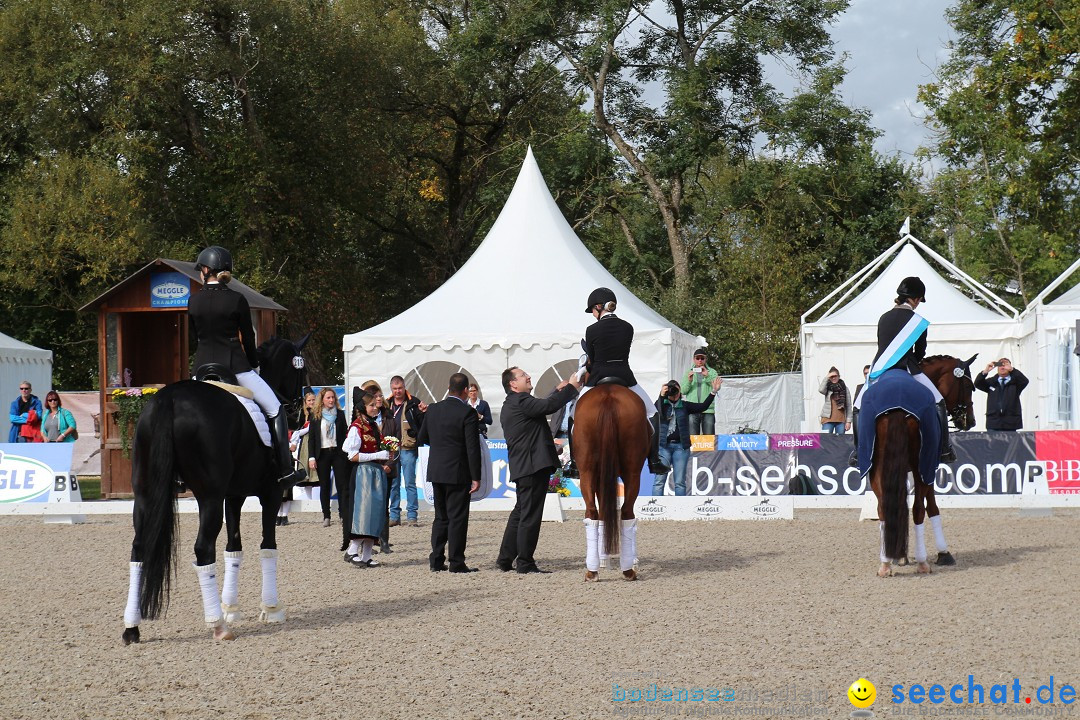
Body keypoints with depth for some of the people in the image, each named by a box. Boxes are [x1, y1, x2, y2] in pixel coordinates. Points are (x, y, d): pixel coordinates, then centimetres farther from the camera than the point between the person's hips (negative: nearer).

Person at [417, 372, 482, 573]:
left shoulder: (433, 410, 4)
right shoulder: (467, 413, -13)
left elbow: (421, 439, 12)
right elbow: (473, 448, -15)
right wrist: (476, 477, -11)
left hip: (436, 472, 6)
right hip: (458, 473, -6)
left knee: (441, 517, 15)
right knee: (458, 518, -1)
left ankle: (436, 560, 14)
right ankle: (456, 563, -1)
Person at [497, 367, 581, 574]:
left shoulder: (511, 404, 20)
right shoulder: (520, 401, -13)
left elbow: (542, 406, 26)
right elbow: (547, 406, -24)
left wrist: (558, 391, 21)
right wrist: (571, 387, -16)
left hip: (522, 467, 11)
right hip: (533, 465, -11)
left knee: (520, 512, 17)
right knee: (530, 514, -6)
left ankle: (505, 559, 21)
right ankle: (525, 563, -2)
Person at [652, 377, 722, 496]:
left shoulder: (684, 406, 9)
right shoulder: (661, 403, 4)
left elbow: (703, 407, 0)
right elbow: (659, 414, -15)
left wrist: (713, 392, -12)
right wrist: (662, 396, -23)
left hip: (680, 446, 2)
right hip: (663, 445, -2)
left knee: (680, 482, 4)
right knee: (659, 480, -6)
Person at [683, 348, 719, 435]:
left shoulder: (712, 372, 10)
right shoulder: (689, 373, 15)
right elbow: (683, 391, 7)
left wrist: (707, 376, -18)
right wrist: (689, 381, -12)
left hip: (708, 410, -1)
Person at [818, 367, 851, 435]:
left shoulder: (844, 388, 6)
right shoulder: (828, 387, 7)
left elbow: (849, 405, 5)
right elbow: (821, 390, -17)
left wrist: (848, 421, -2)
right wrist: (827, 377, -11)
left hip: (841, 420, 1)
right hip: (828, 419, -1)